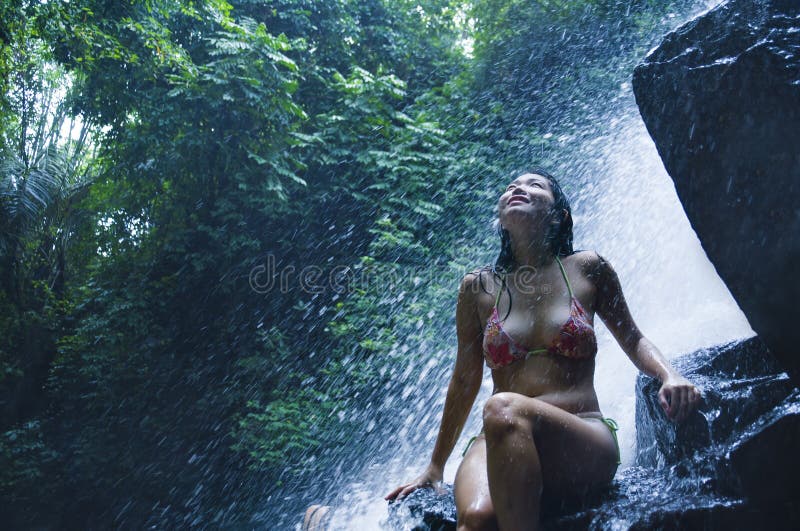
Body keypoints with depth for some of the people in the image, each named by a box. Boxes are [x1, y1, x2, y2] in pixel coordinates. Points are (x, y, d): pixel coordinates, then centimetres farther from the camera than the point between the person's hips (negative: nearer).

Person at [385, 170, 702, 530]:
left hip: (586, 448, 0)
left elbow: (633, 341, 19)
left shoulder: (587, 270, 8)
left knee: (505, 409, -34)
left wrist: (669, 375, -4)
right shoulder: (479, 287, 11)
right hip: (502, 443, 0)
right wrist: (435, 468, 21)